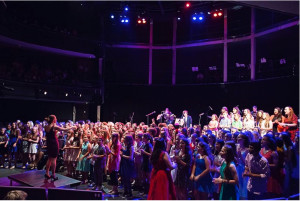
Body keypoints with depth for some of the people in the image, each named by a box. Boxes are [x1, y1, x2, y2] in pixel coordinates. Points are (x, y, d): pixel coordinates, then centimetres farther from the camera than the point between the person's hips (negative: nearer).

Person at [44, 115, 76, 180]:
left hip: (49, 143, 7)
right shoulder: (54, 127, -17)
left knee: (49, 159, 17)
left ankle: (47, 173, 22)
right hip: (54, 143, -7)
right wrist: (72, 127, -1)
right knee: (54, 159, 0)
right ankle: (53, 175, 4)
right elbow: (65, 129, -13)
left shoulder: (46, 127, 2)